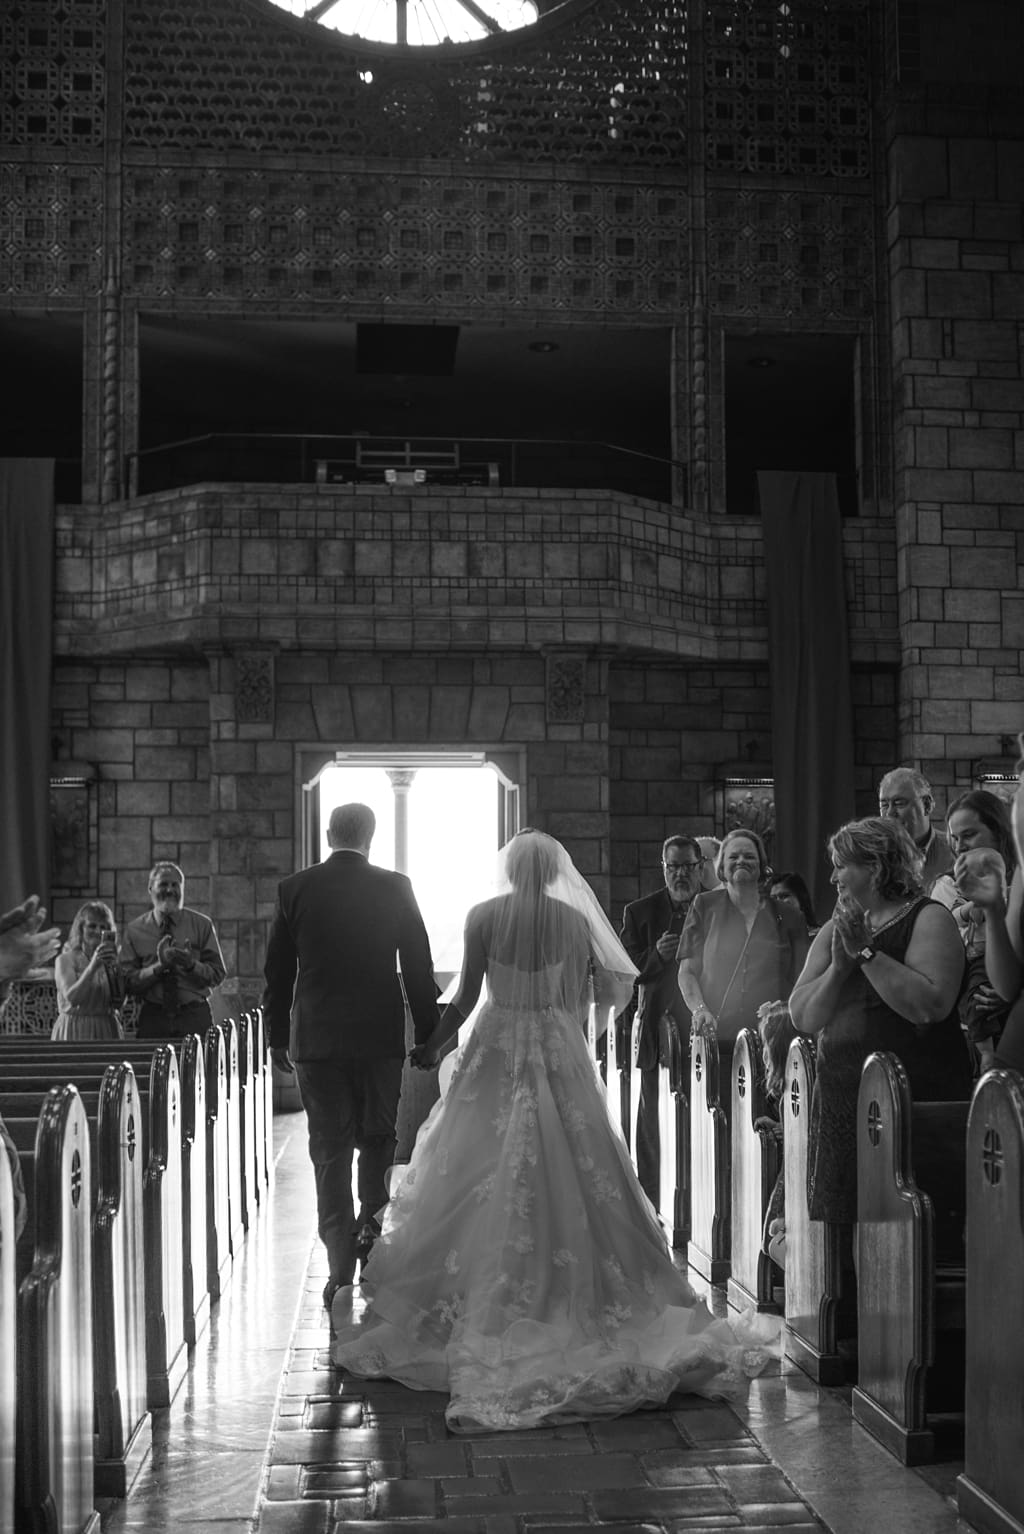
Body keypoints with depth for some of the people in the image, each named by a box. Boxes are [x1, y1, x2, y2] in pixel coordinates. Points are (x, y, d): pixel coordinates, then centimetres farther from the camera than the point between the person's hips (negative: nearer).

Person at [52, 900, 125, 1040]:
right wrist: (93, 966, -22)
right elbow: (71, 998, -14)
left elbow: (119, 1003, -2)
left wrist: (113, 966, -11)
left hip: (107, 1030, 3)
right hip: (75, 1031, -3)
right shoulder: (66, 959, 0)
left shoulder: (112, 960, 8)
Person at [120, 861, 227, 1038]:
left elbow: (217, 975, 1)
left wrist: (191, 964, -17)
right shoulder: (134, 931, 5)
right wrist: (159, 966, -16)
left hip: (195, 1017, 0)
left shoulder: (201, 925, 5)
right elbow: (128, 981, -1)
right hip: (153, 1017, 0)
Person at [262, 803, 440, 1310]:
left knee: (330, 1152, 5)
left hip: (315, 1040, 1)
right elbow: (419, 968, 0)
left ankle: (340, 1269, 5)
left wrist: (277, 1036, 12)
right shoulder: (395, 888, -2)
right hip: (381, 1036, 0)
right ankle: (373, 1222, 5)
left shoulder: (294, 889, 0)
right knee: (378, 1136, 19)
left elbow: (277, 973, 3)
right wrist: (427, 1032, 8)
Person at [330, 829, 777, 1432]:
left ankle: (482, 1304, 7)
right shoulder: (576, 919, 0)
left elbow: (466, 997, -4)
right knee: (572, 1173, 7)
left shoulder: (484, 916, -5)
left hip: (497, 1053, -1)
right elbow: (580, 1001, 6)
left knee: (483, 1179, 5)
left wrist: (432, 1045, 8)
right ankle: (571, 1294, 9)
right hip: (559, 1054, 1)